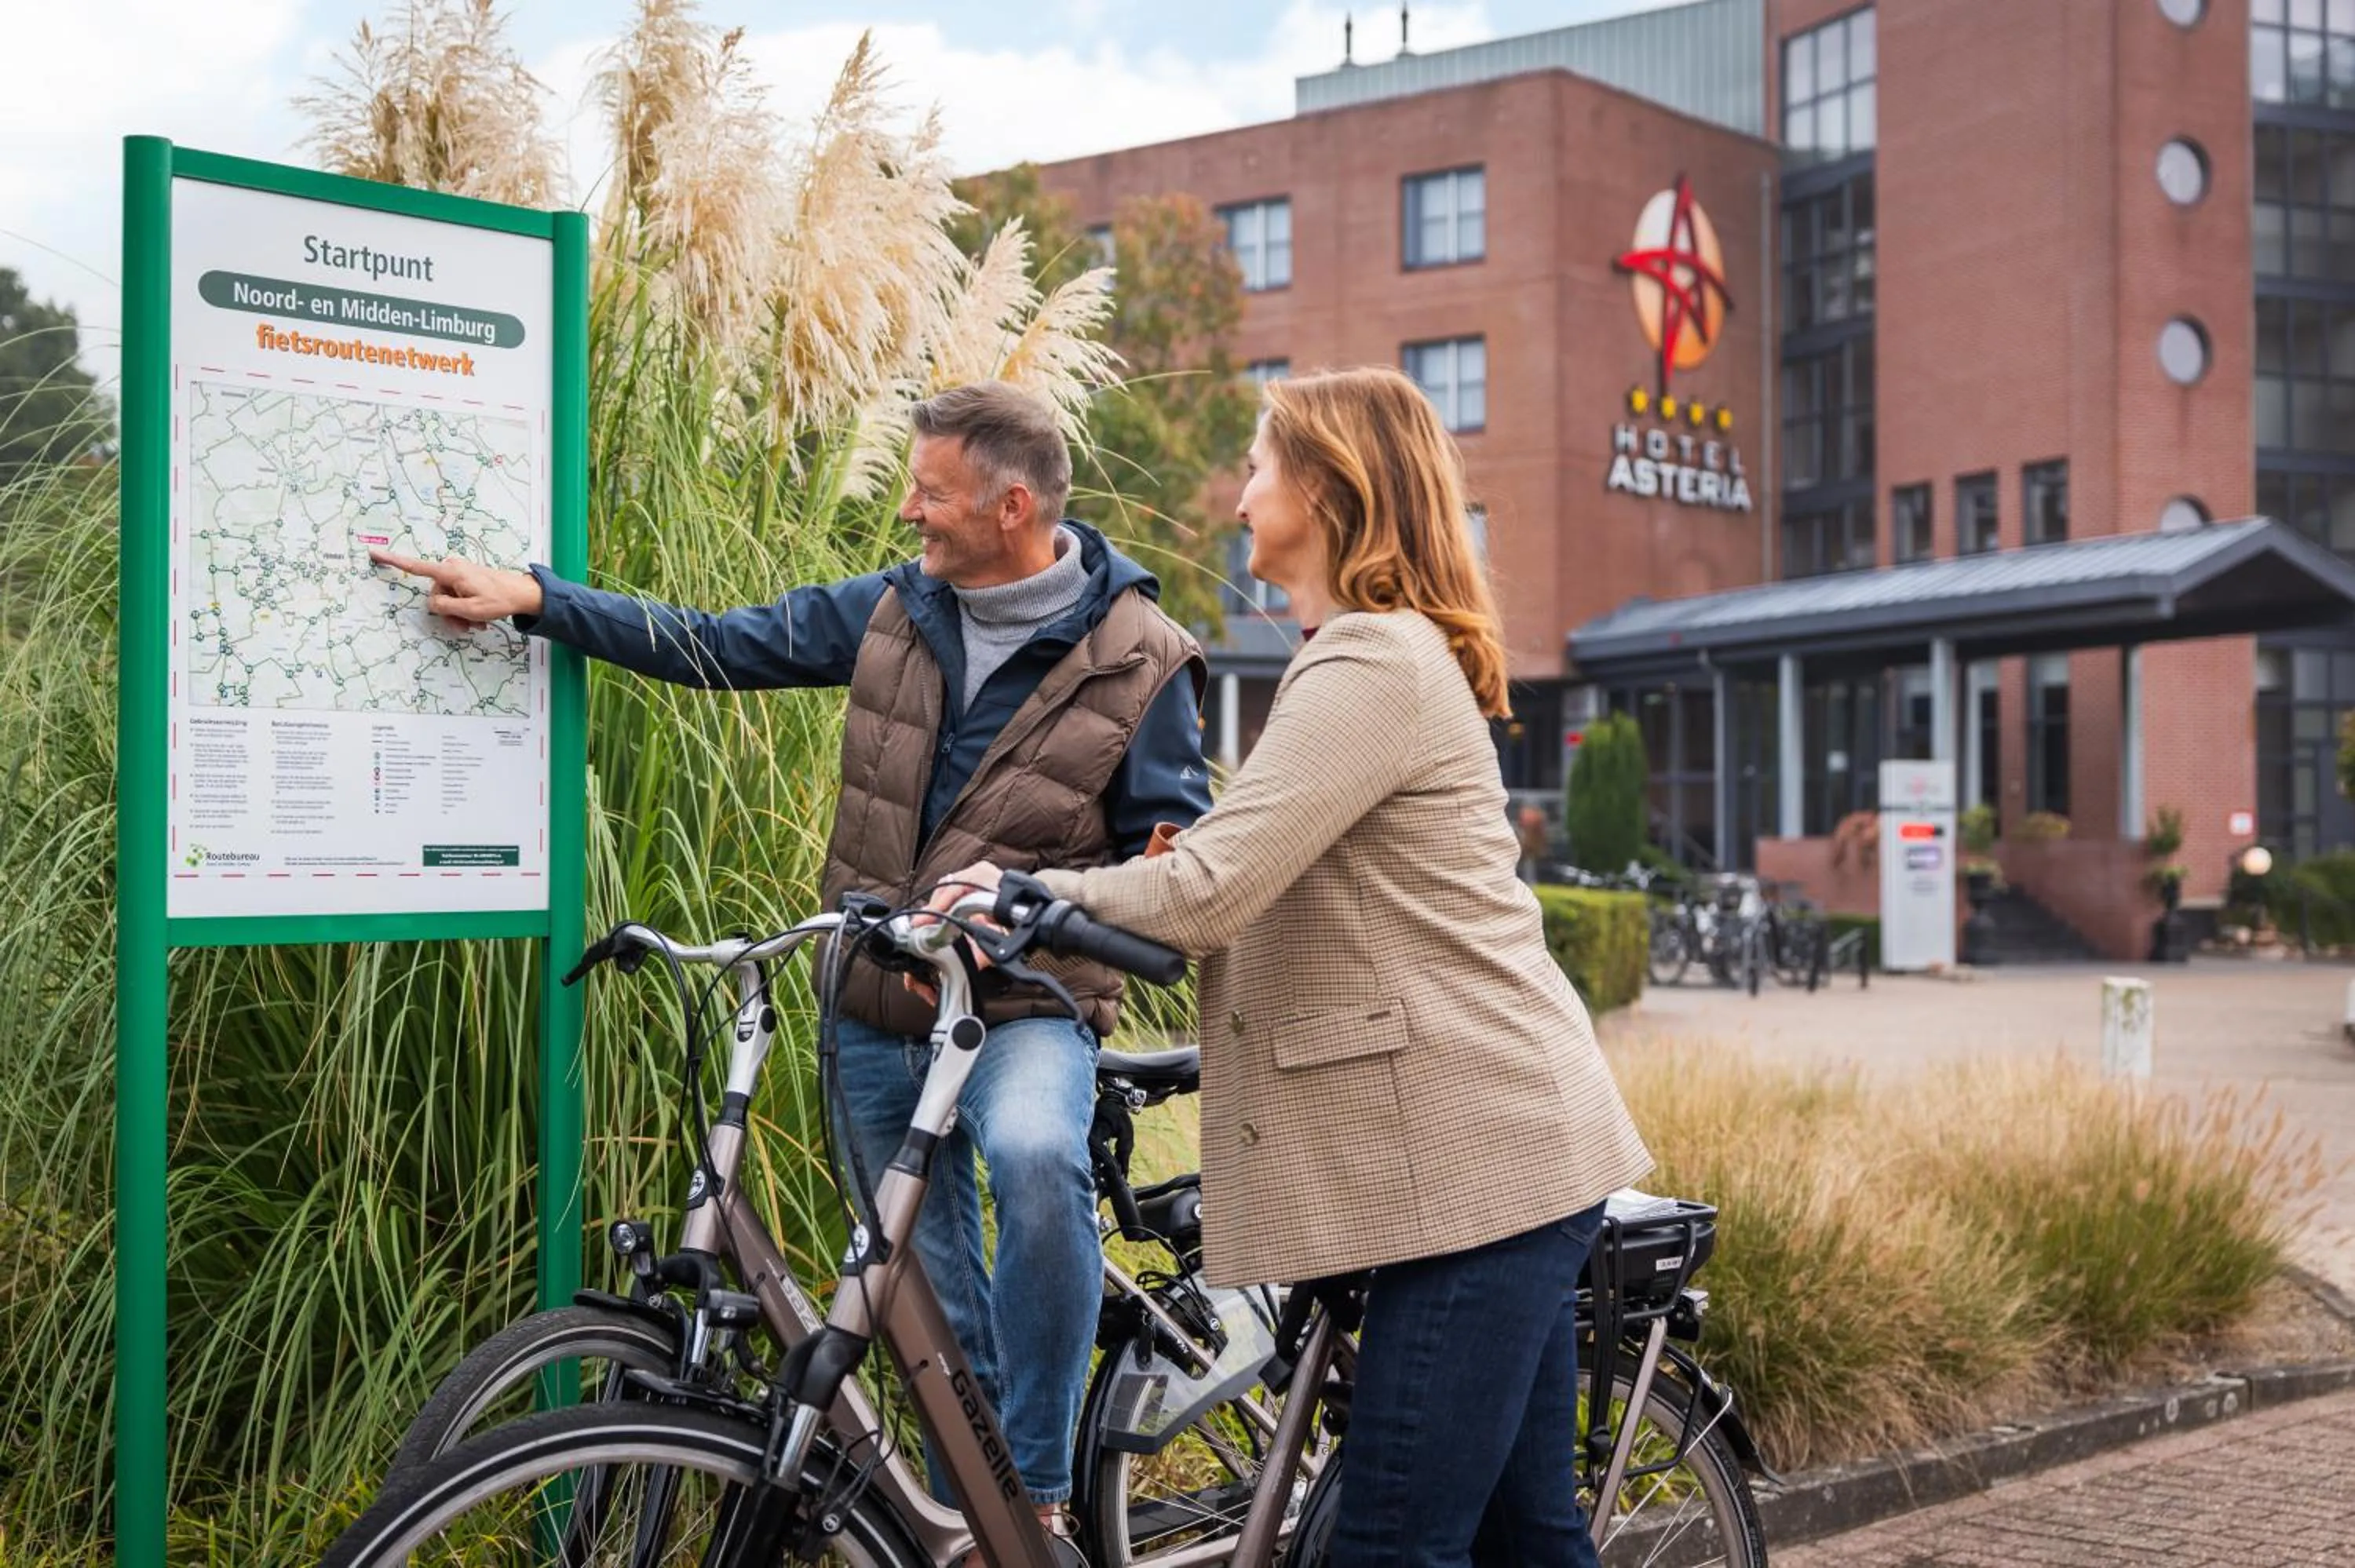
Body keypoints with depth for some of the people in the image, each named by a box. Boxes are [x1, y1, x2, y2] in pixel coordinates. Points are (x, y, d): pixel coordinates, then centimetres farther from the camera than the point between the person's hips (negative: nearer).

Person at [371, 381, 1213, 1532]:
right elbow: (715, 649, 9)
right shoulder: (894, 611, 3)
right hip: (881, 1008, 5)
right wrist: (531, 597, 5)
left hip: (1026, 1007, -5)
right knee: (933, 1294, 11)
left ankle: (1036, 1493, -21)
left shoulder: (1139, 660, -9)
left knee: (1035, 1155, -36)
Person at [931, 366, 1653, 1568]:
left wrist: (1024, 890, -5)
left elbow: (1207, 894, -20)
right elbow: (1254, 887, 19)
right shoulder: (1383, 657, 20)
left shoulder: (1370, 667, -14)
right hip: (1498, 1155, 10)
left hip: (1480, 1163, -10)